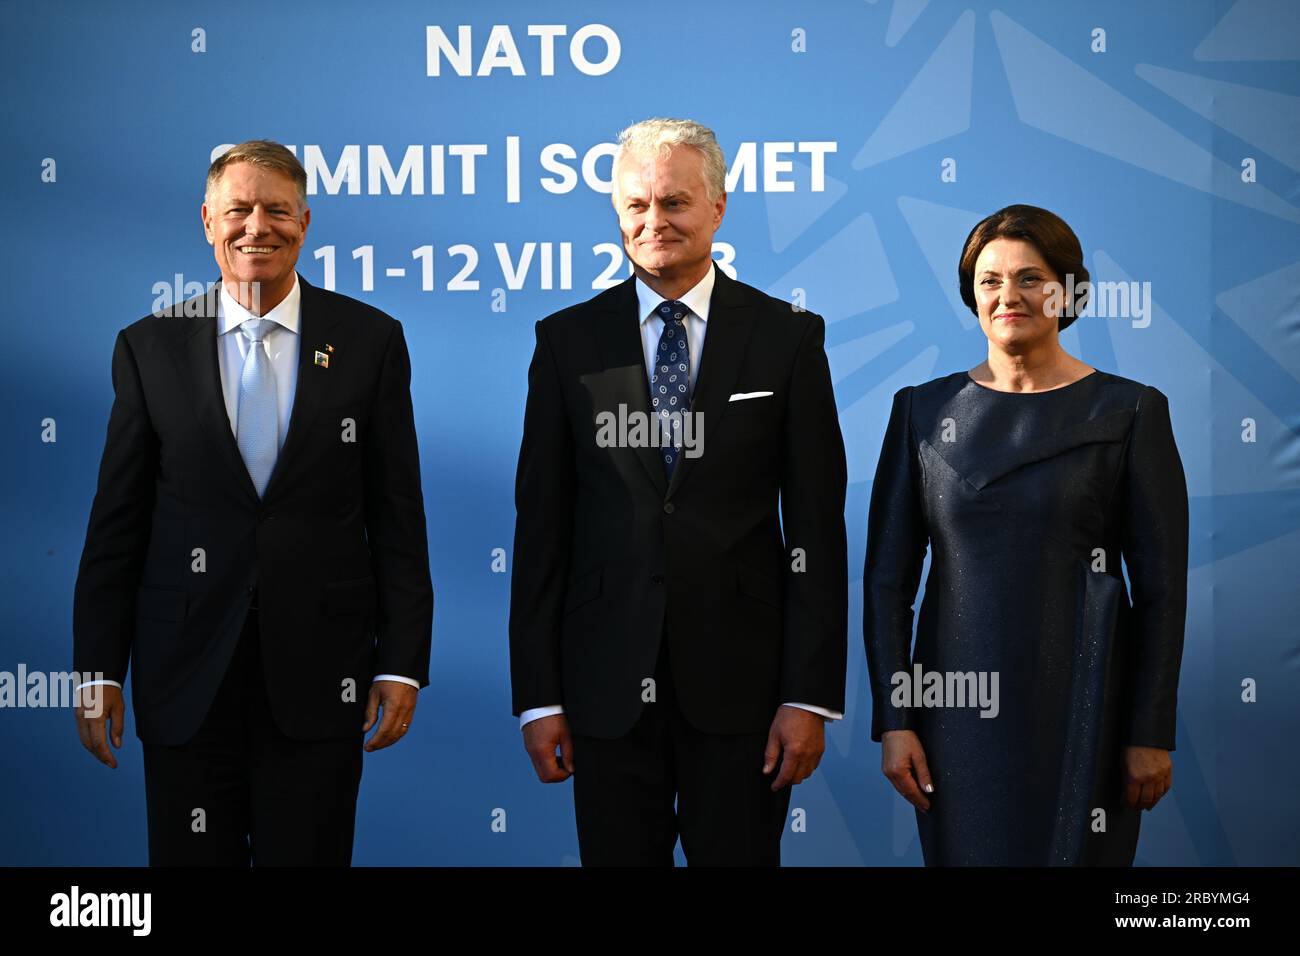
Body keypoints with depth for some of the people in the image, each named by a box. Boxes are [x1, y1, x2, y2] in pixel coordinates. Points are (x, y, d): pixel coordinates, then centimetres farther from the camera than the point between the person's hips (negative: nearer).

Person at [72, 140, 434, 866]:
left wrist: (404, 662, -2)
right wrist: (99, 670, 1)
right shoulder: (149, 347, 4)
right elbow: (116, 522, 5)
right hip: (187, 676, 1)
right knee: (190, 856, 6)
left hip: (319, 672, -1)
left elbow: (398, 513, 2)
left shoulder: (371, 340, 2)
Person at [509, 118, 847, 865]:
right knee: (617, 856, 7)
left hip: (739, 683, -1)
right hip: (609, 685, 1)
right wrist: (537, 694, -1)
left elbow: (817, 527, 0)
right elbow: (542, 523, 4)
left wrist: (811, 695, -6)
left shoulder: (787, 338, 1)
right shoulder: (569, 341, 4)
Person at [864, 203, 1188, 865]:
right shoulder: (924, 410, 5)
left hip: (1080, 706, -2)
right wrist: (892, 718, -2)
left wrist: (1152, 733, -5)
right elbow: (887, 576, 4)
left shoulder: (1129, 412, -2)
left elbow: (1162, 585, -2)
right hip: (959, 706, 2)